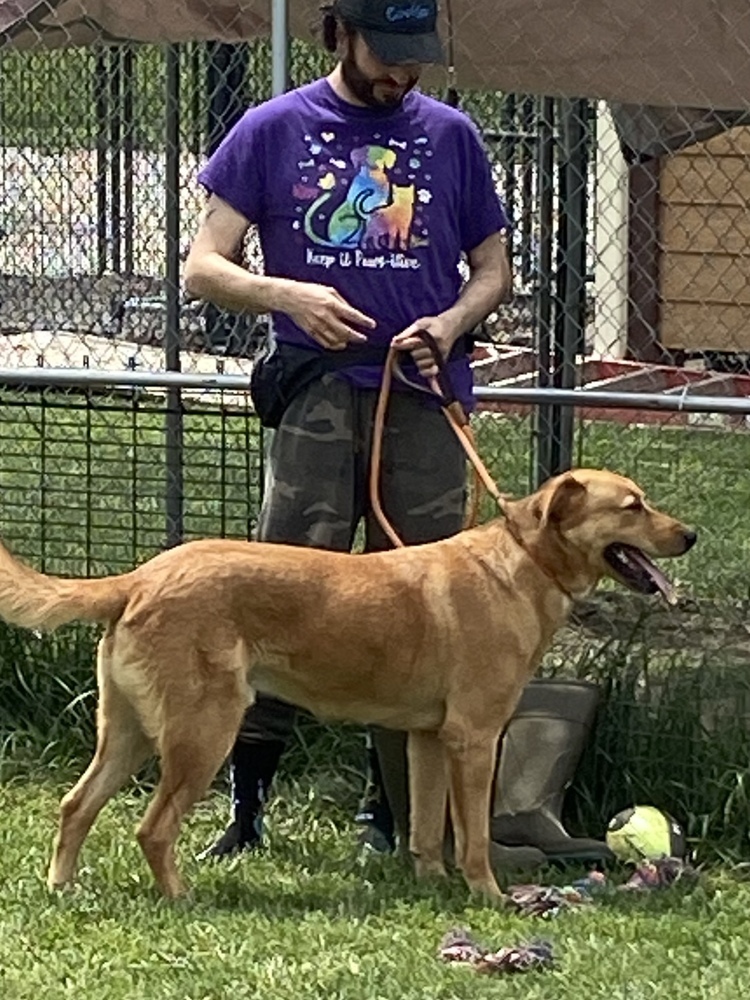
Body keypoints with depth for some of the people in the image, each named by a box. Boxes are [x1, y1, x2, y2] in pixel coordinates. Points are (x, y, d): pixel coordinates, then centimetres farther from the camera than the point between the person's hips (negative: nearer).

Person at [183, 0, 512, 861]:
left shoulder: (449, 135, 12)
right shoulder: (274, 131, 6)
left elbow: (493, 268, 18)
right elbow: (203, 267, 5)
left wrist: (453, 321, -3)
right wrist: (287, 294, -14)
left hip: (425, 395, 2)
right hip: (319, 392, -2)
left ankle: (396, 814, 11)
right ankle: (246, 804, -9)